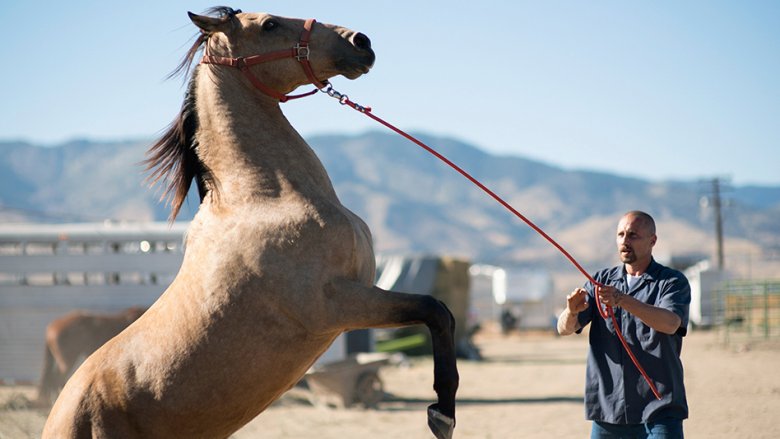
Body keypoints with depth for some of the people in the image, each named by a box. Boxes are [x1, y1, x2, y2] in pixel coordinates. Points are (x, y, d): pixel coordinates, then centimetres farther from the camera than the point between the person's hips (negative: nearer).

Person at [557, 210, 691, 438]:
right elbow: (565, 328, 2)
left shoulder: (673, 281, 0)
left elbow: (670, 323, -21)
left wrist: (623, 300, -35)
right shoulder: (602, 281, 12)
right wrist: (571, 312, -23)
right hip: (608, 410, 4)